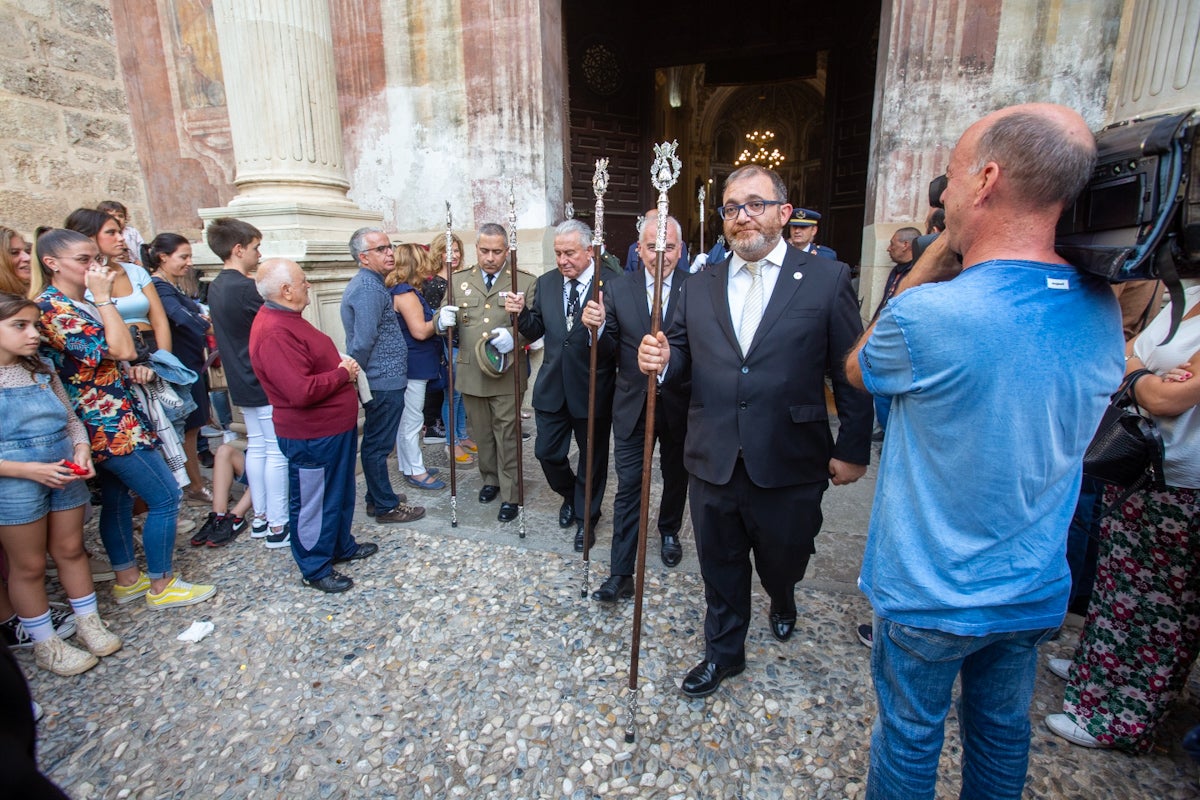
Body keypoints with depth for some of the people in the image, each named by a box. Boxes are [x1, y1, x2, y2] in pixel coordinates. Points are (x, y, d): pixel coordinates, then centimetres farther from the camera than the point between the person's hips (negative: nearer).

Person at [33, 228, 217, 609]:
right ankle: (161, 586, 8)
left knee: (117, 498, 17)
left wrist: (132, 371, 2)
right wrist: (103, 297, -20)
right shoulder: (53, 309, -19)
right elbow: (122, 349, -27)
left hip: (105, 421, 10)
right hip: (109, 424, -10)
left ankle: (128, 580, 31)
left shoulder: (78, 304, 12)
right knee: (166, 496, -5)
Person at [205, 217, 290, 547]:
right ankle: (278, 527, 4)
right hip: (267, 384, -9)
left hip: (243, 383, 9)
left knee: (256, 447, 15)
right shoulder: (246, 288, -19)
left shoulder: (216, 286, 10)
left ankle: (260, 518, 24)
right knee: (277, 452, -3)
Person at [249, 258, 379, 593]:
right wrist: (342, 373, -18)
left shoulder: (286, 317, 9)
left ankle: (341, 545, 43)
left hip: (334, 426, 10)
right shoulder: (274, 333, -26)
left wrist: (342, 366, 5)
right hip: (311, 436, -10)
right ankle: (316, 569, 26)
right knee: (312, 502, 8)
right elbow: (301, 391, -32)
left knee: (340, 492, 24)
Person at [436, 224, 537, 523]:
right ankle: (490, 479, 38)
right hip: (470, 373, 4)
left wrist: (515, 336, -27)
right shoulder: (459, 280, 7)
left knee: (507, 436, 3)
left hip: (507, 375, -3)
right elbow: (442, 322, 9)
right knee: (480, 433, 17)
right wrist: (443, 320, -15)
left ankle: (509, 495, 16)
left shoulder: (525, 282, -2)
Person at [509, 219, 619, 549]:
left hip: (593, 389, -4)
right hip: (552, 386, 5)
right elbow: (535, 331, 9)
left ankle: (586, 517, 37)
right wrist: (521, 313, -10)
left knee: (592, 457, 14)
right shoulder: (546, 283, 5)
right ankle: (570, 495, 45)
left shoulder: (613, 284, -12)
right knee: (547, 452, 14)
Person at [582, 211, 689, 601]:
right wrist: (597, 327, -23)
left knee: (676, 475, 21)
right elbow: (610, 348, -2)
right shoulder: (618, 289, -2)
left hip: (680, 404, 0)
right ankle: (621, 575, 12)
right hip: (633, 405, 0)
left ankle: (669, 531, 49)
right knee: (628, 487, 3)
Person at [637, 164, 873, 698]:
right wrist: (661, 361, -16)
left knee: (783, 561, 20)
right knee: (720, 567, 18)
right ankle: (723, 652, 43)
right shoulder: (699, 286, 6)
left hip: (789, 466, -2)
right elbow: (685, 359, 7)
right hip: (713, 462, 3)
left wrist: (853, 449, -4)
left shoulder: (826, 280, -4)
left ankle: (782, 603, 57)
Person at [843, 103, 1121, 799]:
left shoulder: (926, 315, -30)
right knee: (1004, 730, 27)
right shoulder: (1104, 312, -7)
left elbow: (857, 367, -7)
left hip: (929, 594, -5)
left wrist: (940, 252, -9)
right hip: (1037, 589, 6)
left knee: (911, 735, 19)